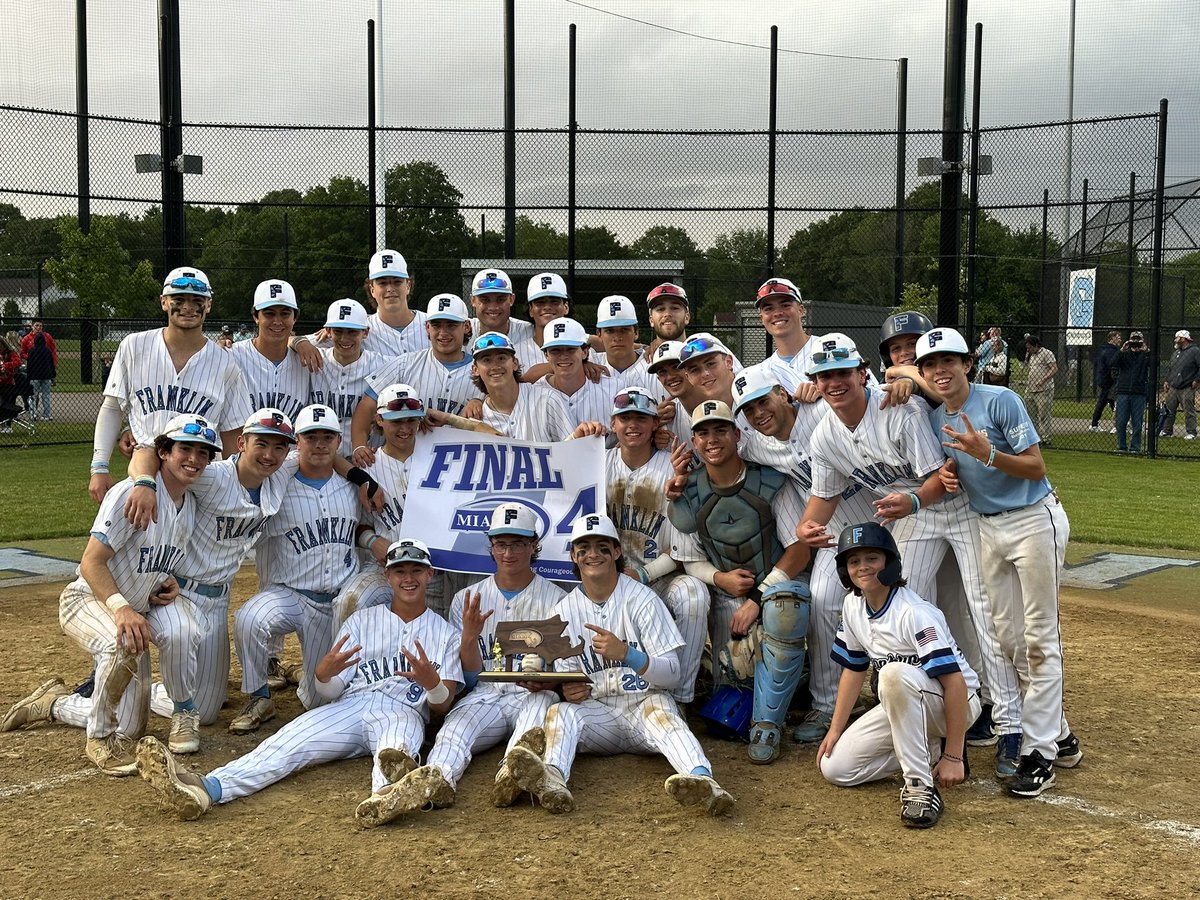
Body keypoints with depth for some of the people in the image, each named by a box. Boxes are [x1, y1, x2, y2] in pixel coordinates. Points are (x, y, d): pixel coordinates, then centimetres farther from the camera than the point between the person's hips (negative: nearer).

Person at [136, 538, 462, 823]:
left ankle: (386, 793, -77)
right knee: (285, 743, -26)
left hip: (404, 711, -3)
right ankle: (206, 789, -49)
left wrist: (431, 681, -19)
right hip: (350, 706, 3)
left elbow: (443, 705, 6)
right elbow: (330, 693, 13)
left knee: (396, 747, -41)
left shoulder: (444, 633, 17)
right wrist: (324, 674, -13)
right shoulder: (361, 620, 23)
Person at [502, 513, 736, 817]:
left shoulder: (641, 598, -1)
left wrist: (625, 653, -26)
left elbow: (672, 674, -8)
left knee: (661, 710, -35)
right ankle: (552, 779, -58)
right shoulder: (565, 610, 9)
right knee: (560, 711, -27)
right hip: (597, 711, 3)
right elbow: (567, 675, 11)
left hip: (645, 703, -2)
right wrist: (569, 690, -15)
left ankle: (701, 779, -63)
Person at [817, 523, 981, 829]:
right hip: (904, 705, 8)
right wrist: (835, 729, 5)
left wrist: (953, 756, -29)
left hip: (956, 702, -8)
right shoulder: (853, 605, -2)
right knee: (834, 767, -6)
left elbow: (954, 681, -29)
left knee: (895, 672, -40)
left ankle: (920, 785, -29)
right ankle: (932, 751, 7)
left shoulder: (915, 612, -26)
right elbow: (853, 667, 10)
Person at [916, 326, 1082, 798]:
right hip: (988, 527, 7)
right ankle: (1059, 736, 23)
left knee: (1040, 637, -4)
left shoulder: (1000, 401, -14)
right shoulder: (935, 419, 6)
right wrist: (949, 475, -5)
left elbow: (1036, 467, -16)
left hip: (1034, 520, -7)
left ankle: (1038, 751, -1)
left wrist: (987, 454, -29)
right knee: (1007, 637, 9)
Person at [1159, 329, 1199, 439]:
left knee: (1189, 412, -4)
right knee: (1169, 410, 9)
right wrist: (1167, 381, 17)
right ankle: (1166, 430, 16)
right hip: (1173, 388, 7)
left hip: (1187, 389, -7)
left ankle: (1191, 433, 0)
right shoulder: (1176, 353, 18)